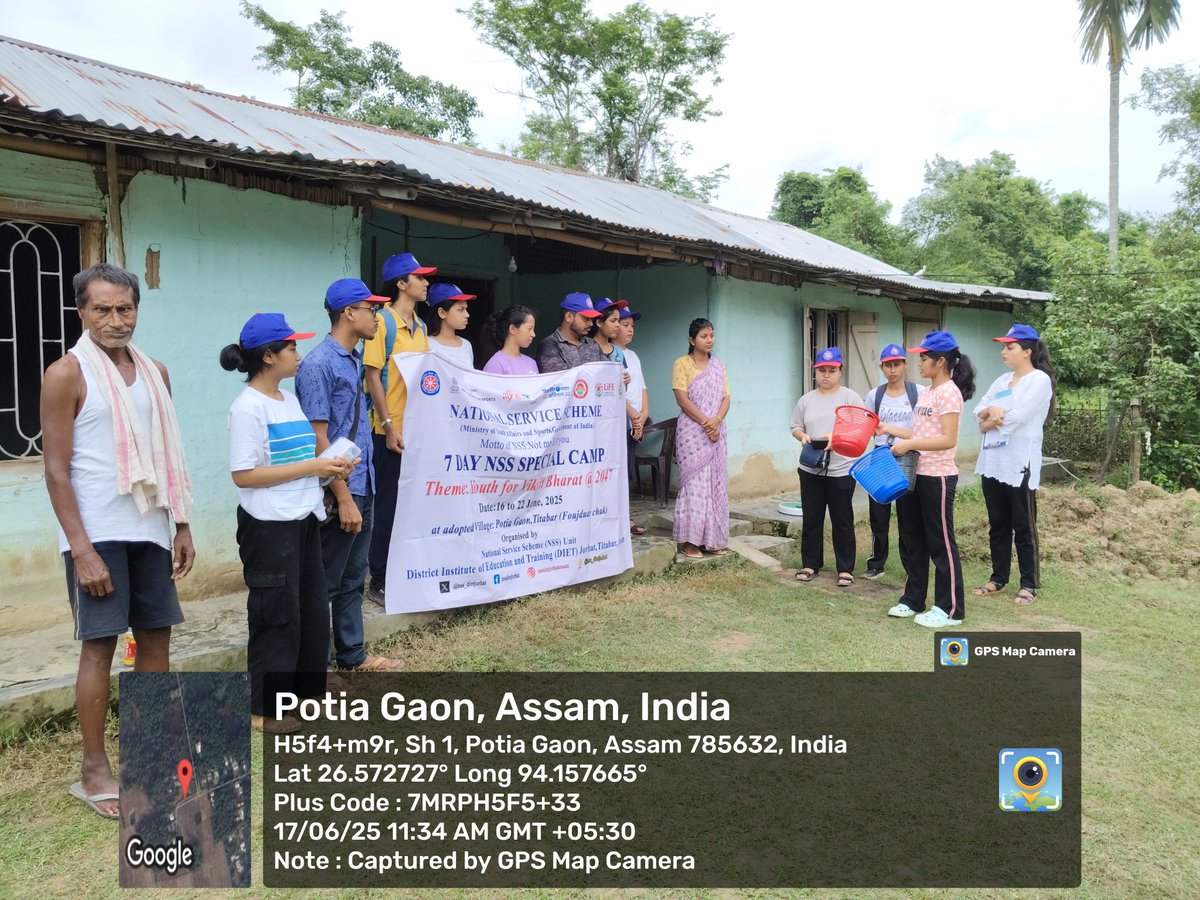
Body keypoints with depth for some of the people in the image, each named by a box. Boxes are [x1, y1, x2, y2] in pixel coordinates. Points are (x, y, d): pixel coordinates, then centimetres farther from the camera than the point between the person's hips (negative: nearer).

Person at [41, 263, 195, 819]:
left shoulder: (154, 372, 10)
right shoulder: (67, 373, -7)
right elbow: (57, 469, -10)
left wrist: (182, 525, 11)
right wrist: (81, 549, -16)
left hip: (150, 531, 6)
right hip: (98, 536, -6)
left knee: (156, 637, 10)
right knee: (99, 645, 0)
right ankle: (93, 771, 13)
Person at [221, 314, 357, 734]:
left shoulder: (290, 399, 11)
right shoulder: (248, 407, -16)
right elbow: (243, 475, -21)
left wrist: (330, 466, -1)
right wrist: (312, 467, -21)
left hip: (303, 519, 9)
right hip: (269, 525, -9)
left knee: (312, 606, 17)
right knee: (277, 614, 0)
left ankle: (306, 687, 33)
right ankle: (263, 709, 14)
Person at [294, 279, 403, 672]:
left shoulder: (355, 360, 10)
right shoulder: (318, 365, -15)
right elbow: (317, 439, -18)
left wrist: (362, 491, 14)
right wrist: (343, 498, -18)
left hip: (363, 486, 8)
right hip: (339, 492, -8)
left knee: (353, 579, 18)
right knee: (324, 583, 4)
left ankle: (352, 654, 30)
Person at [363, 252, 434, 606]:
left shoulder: (420, 326, 13)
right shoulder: (383, 321, -9)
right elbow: (373, 375, -12)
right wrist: (388, 425, -17)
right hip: (392, 431, -7)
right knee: (388, 506, 1)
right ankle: (380, 581, 12)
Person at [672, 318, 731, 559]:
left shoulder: (718, 366, 14)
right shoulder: (682, 364, -2)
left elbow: (725, 398, 7)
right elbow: (682, 399, -10)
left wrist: (717, 420, -12)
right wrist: (705, 422, -16)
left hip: (716, 432, 5)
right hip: (692, 431, -5)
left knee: (716, 483, 4)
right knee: (694, 482, -8)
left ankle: (712, 539, 10)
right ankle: (689, 540, -4)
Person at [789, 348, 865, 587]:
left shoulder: (850, 397, -2)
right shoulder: (806, 400, 9)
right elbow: (795, 426, 13)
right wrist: (802, 435, -9)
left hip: (841, 470, -3)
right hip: (810, 469, 3)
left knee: (842, 521, 4)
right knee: (811, 519, 10)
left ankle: (845, 568, 13)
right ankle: (810, 564, 22)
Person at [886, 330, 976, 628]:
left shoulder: (948, 392, -14)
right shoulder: (927, 392, 13)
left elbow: (948, 439, -21)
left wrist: (910, 444, -23)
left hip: (938, 477, -9)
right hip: (917, 475, 9)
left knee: (940, 542, 0)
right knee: (912, 539, 15)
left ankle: (950, 609, 12)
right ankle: (913, 599, 27)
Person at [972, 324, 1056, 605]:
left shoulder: (1039, 380, -9)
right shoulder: (1002, 380, 15)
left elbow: (1017, 417, -19)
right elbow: (979, 409, 9)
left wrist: (988, 423, -4)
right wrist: (991, 410, -14)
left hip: (1019, 464, -7)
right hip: (992, 461, 7)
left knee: (1023, 527, 1)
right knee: (998, 525, 13)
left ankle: (1028, 584, 10)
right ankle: (998, 578, 22)